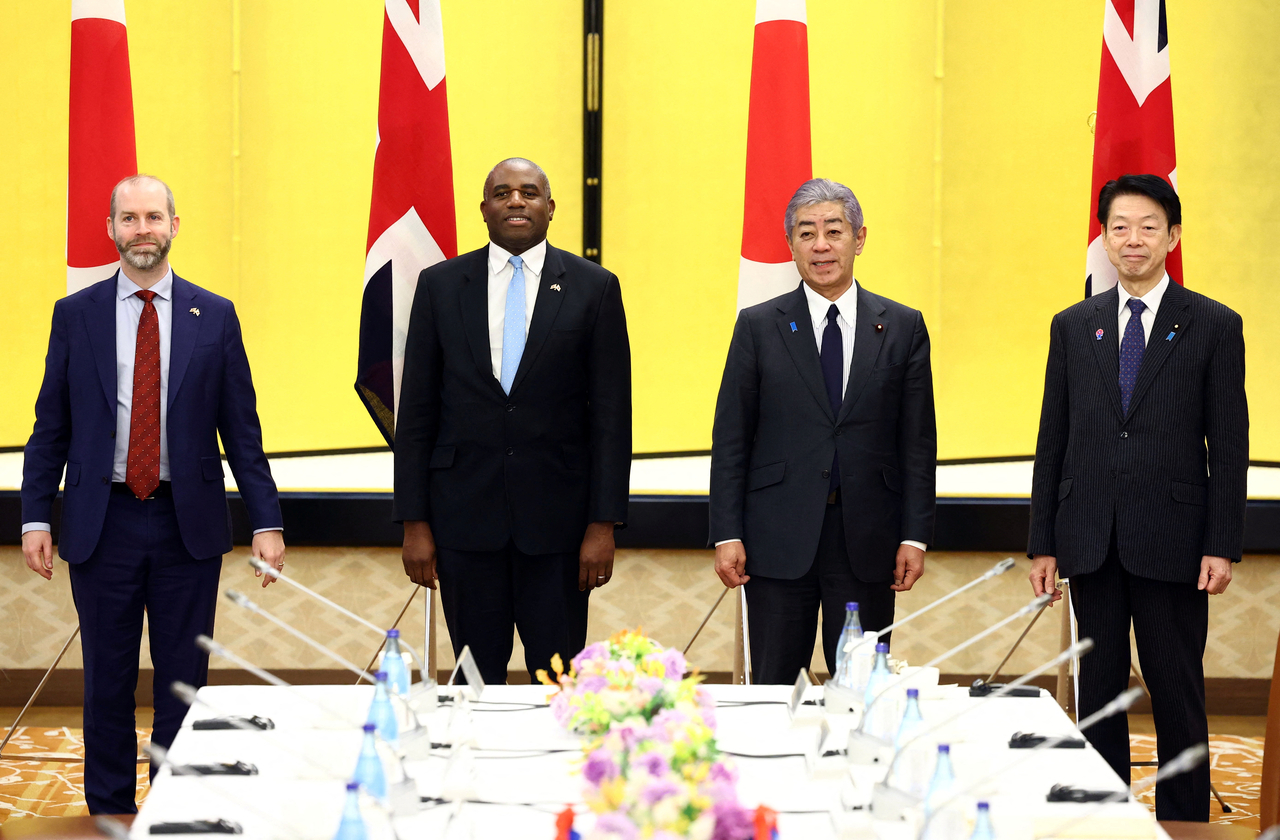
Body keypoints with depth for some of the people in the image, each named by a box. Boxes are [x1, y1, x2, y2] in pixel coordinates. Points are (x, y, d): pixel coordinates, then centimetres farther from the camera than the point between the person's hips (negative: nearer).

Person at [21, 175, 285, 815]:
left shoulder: (214, 316, 4)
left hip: (189, 525, 0)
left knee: (183, 683, 5)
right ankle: (109, 813, 20)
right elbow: (51, 426, 6)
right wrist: (36, 518, -2)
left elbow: (241, 428, 4)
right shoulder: (76, 315, 5)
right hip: (102, 522, 0)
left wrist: (266, 521, -2)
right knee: (107, 684, 7)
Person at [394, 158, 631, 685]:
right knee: (476, 679, 6)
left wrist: (603, 523, -5)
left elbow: (611, 414, 1)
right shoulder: (440, 285, 6)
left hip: (556, 516, -1)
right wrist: (414, 522, 0)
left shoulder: (594, 287, 3)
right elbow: (417, 410, 6)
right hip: (465, 513, 1)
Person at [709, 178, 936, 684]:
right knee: (774, 691, 3)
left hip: (867, 544, 1)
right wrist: (727, 534, -4)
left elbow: (918, 441, 6)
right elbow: (731, 439, 3)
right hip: (779, 541, 0)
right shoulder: (758, 327, 5)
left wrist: (915, 535, -1)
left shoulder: (903, 328, 6)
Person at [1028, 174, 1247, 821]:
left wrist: (1222, 545, -9)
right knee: (1098, 694, 9)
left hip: (1172, 542, -3)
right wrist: (1043, 543, 4)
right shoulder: (1073, 326, 9)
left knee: (1178, 696, 2)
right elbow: (1052, 441, 9)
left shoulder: (1214, 326, 1)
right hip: (1091, 542, 3)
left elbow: (1229, 445, -2)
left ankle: (1185, 822, 10)